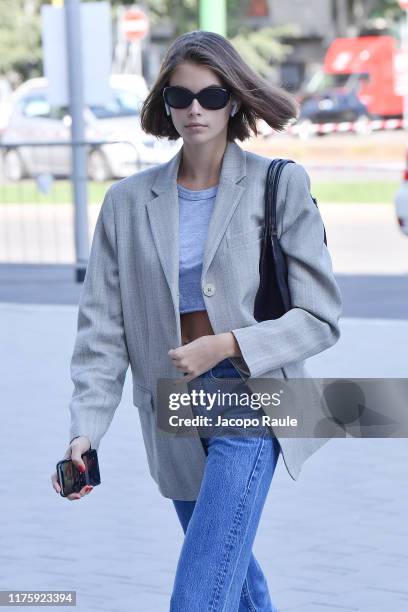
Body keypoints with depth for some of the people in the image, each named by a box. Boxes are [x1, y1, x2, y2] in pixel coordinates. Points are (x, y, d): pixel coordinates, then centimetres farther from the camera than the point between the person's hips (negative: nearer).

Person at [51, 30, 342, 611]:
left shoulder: (280, 186, -5)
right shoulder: (128, 201, 4)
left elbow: (320, 318, -5)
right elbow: (102, 329, 2)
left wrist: (227, 344, -18)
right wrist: (85, 431, -10)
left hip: (249, 404, -4)